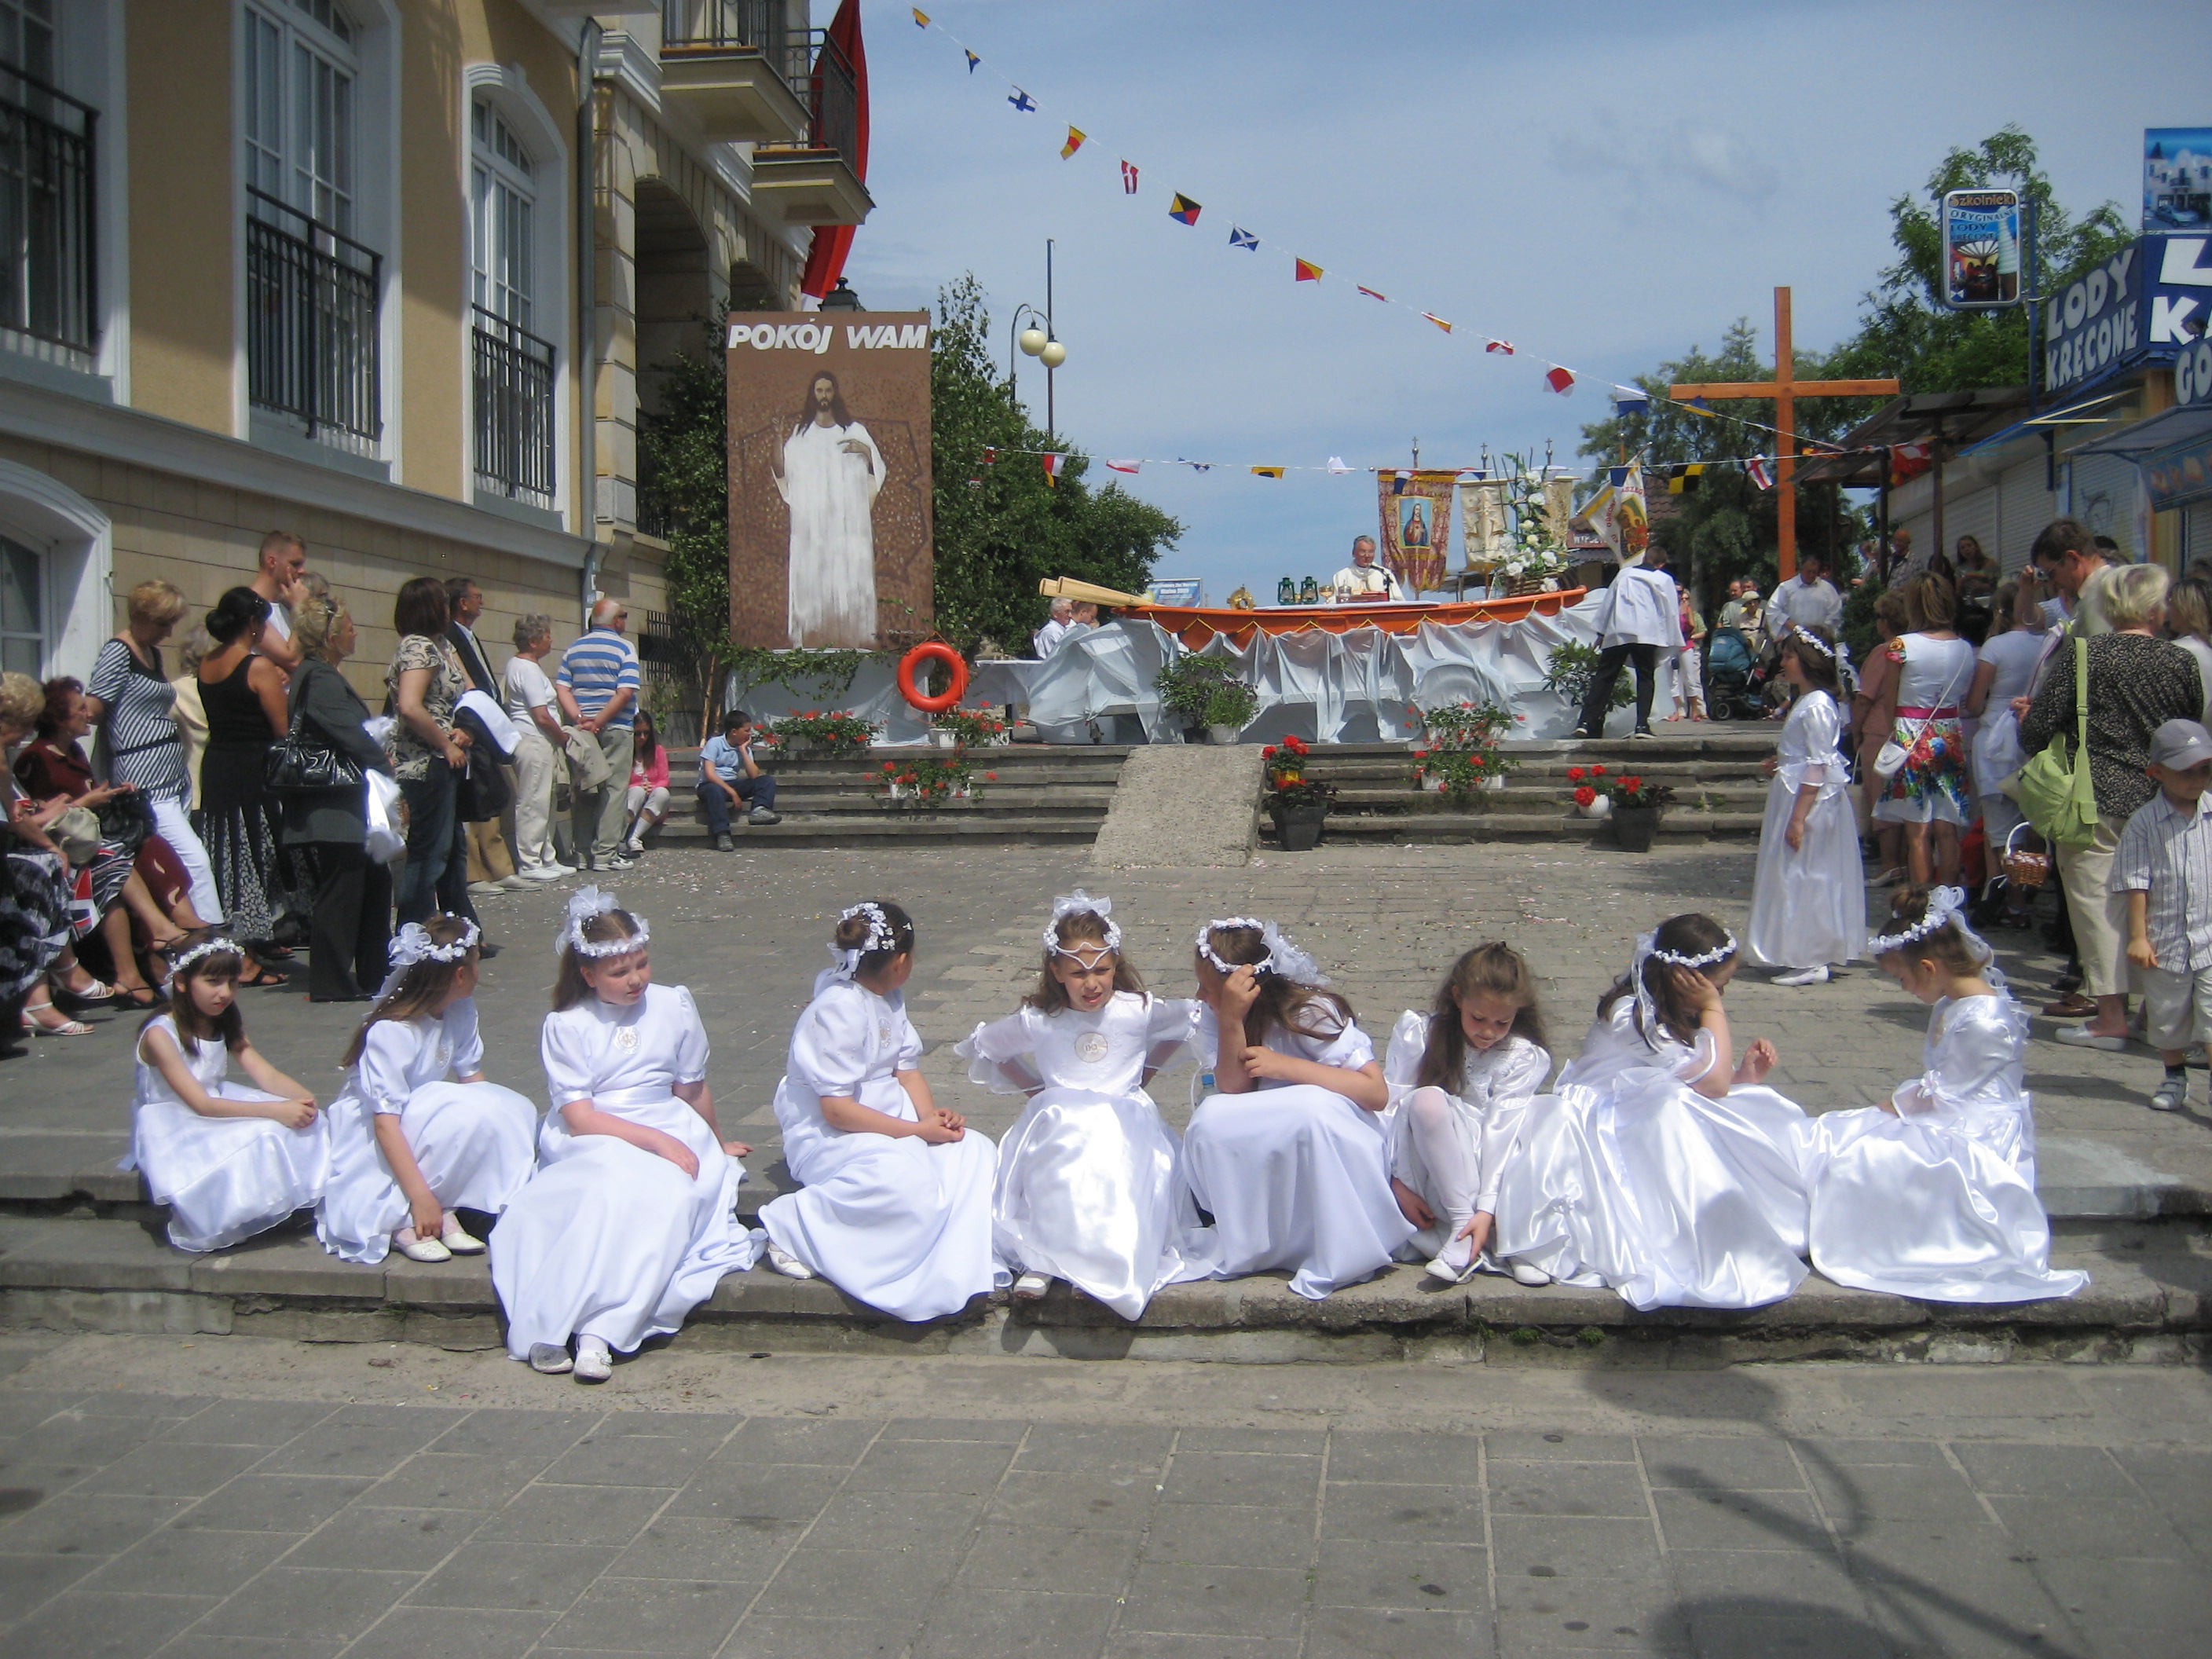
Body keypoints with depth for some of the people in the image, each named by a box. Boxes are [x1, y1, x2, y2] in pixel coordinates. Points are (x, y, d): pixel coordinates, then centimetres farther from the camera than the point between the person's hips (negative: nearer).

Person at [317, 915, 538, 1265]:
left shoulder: (461, 1011, -4)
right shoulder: (390, 1032, -25)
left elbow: (473, 1078, 0)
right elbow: (385, 1123, -27)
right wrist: (420, 1196, -30)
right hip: (373, 1142, -7)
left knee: (517, 1112, -15)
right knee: (467, 1113, -32)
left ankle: (443, 1210, -13)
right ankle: (404, 1220, -19)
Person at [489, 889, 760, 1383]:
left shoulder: (674, 1006, 6)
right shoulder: (566, 1027, -1)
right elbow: (579, 1118, -8)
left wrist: (715, 1146, 30)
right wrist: (657, 1141, -17)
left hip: (669, 1134, 3)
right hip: (589, 1141, -2)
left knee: (670, 1192, -33)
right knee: (616, 1185, -38)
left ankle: (598, 1330, -39)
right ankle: (549, 1330, -40)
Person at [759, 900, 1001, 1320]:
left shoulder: (891, 998, 9)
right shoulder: (837, 1009, -20)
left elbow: (907, 1068, 10)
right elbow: (836, 1109, -22)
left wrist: (934, 1115, -11)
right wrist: (918, 1130, -20)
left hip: (889, 1119, 9)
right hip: (828, 1137, -9)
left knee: (977, 1154, -8)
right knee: (907, 1181, -35)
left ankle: (958, 1270, -13)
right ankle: (792, 1228, -18)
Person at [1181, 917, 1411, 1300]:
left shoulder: (1310, 1014, -20)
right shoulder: (1214, 1019, -5)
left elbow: (1377, 1092, -26)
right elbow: (1234, 1091, -16)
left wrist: (1284, 1066, -30)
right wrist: (1231, 1021, -30)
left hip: (1339, 1150, -4)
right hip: (1270, 1158, 4)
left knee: (1313, 1106, -37)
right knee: (1211, 1118, -25)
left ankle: (1342, 1259, -22)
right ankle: (1245, 1243, -9)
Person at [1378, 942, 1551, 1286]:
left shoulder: (1524, 1058, 0)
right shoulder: (1417, 1035, 0)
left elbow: (1502, 1132, -11)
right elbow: (1390, 1107, -5)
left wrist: (1487, 1208, -22)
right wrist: (1399, 1183, -15)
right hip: (1424, 1177, -1)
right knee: (1427, 1100, -29)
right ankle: (1461, 1222, -29)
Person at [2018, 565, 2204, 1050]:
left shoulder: (2082, 654, -8)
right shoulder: (2181, 662, 2)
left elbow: (2040, 727, -10)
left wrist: (2027, 719, 12)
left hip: (2097, 800, -4)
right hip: (2161, 802, 4)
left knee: (2098, 900, 1)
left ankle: (2111, 1017, 1)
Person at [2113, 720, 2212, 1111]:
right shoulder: (2143, 823, -5)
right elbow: (2136, 884, -5)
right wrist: (2138, 937, -8)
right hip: (2166, 943, 0)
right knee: (2167, 1019, 15)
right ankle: (2174, 1078, 35)